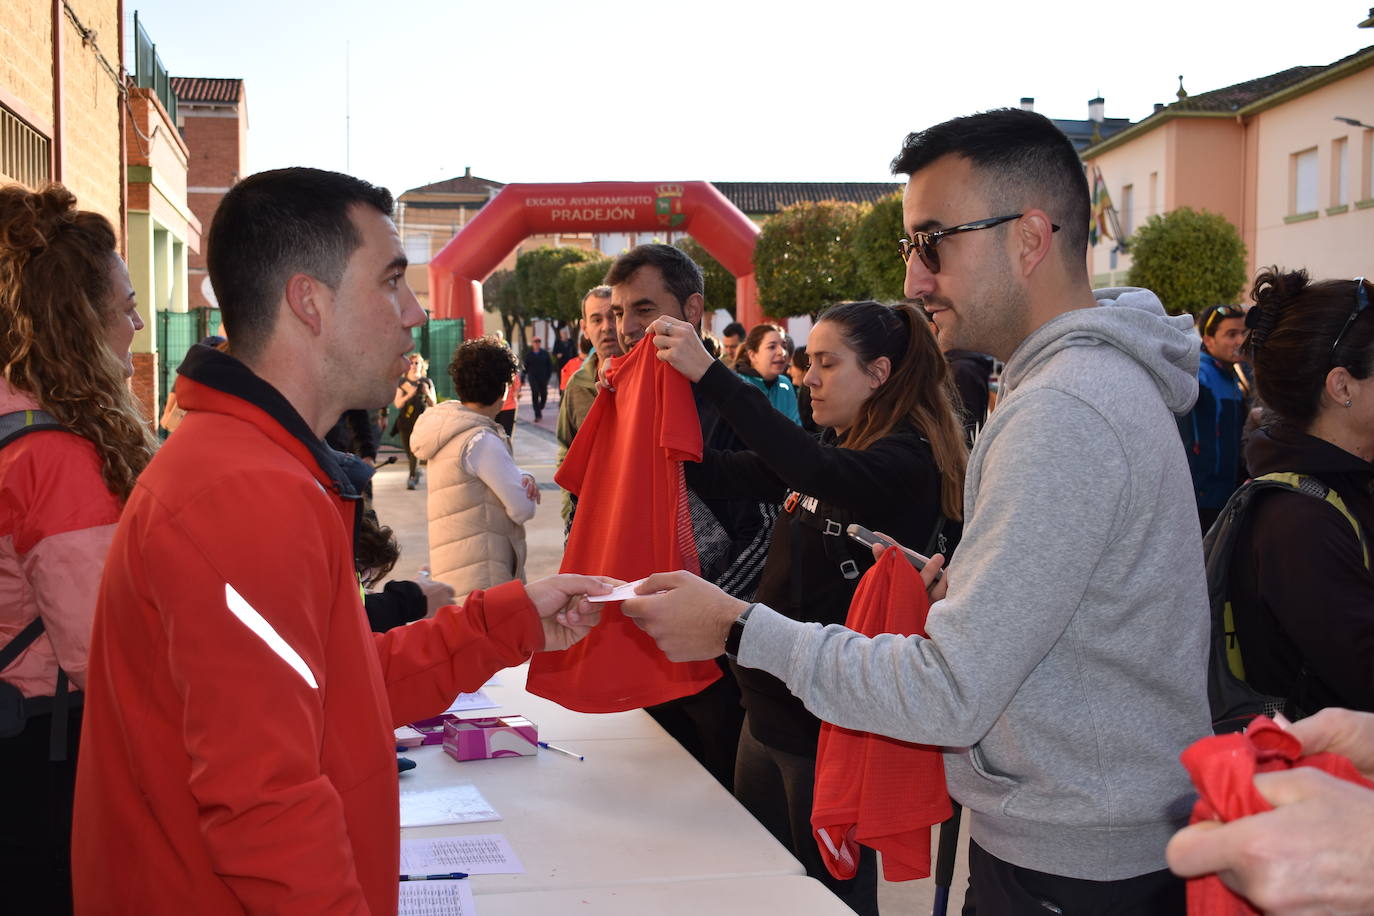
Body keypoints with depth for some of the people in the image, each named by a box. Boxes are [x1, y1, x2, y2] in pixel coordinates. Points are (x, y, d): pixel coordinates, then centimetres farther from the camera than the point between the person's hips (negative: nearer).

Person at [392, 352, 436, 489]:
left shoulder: (427, 382, 6)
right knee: (408, 451, 9)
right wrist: (408, 395, -16)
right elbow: (397, 404, 1)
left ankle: (412, 478, -20)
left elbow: (433, 404, 7)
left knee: (415, 449, -19)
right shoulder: (402, 382, 7)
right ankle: (416, 471, 36)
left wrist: (428, 393, -12)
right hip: (405, 420, 2)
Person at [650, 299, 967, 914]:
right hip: (775, 702, 9)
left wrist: (708, 374, -39)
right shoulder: (834, 447, 11)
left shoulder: (907, 462, -17)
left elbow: (811, 469, -35)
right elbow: (732, 475, 8)